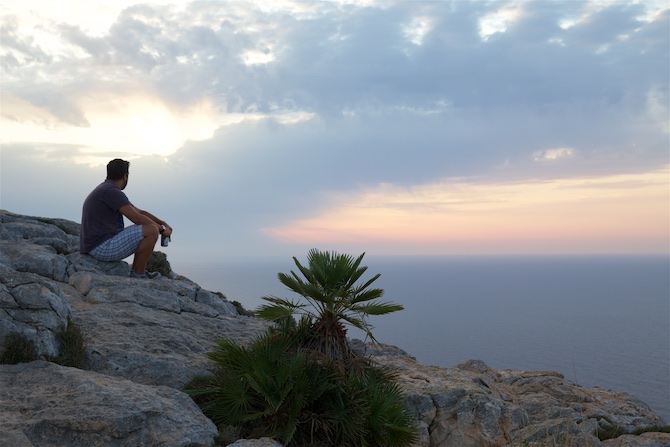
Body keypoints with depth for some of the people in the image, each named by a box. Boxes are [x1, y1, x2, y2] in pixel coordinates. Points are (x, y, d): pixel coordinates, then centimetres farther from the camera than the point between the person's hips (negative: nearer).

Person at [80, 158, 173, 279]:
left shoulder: (108, 190, 18)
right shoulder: (112, 191, -15)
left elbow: (140, 212, 21)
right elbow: (137, 218, -17)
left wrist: (164, 224, 13)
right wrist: (162, 229, -3)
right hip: (102, 247, -11)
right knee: (152, 230, -14)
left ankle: (139, 271, 19)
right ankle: (138, 275, -3)